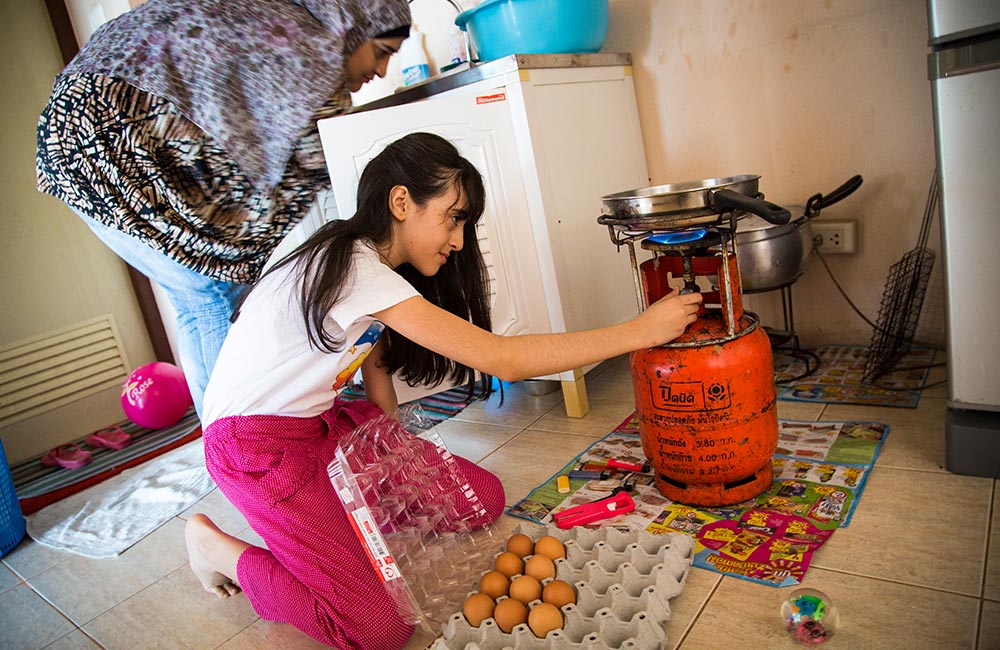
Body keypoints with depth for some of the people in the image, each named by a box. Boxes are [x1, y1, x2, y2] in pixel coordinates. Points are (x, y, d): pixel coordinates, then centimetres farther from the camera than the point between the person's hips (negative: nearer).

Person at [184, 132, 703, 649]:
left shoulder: (369, 261, 4)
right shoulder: (352, 268, -27)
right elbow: (500, 360, -30)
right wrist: (640, 331, -25)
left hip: (325, 424, 9)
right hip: (259, 445, -8)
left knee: (483, 500, -2)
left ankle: (331, 516, 10)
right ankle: (221, 549, 2)